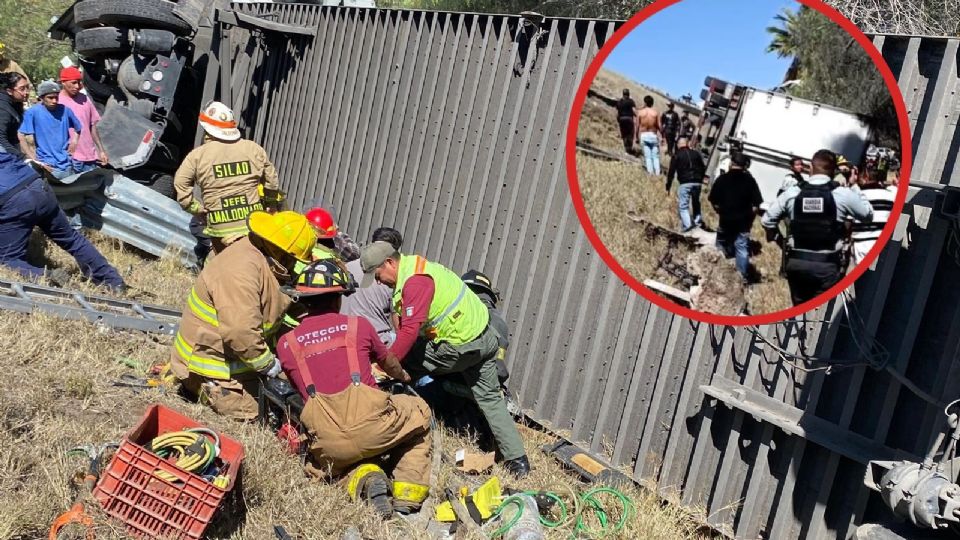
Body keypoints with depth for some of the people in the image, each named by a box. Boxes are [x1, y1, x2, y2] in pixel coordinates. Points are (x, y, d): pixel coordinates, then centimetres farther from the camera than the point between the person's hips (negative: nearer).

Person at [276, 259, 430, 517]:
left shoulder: (285, 343, 9)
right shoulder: (358, 325, 8)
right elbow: (387, 362, 27)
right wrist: (403, 376, 51)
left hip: (330, 445, 2)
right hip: (371, 425, -2)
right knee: (419, 411, 28)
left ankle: (366, 479, 3)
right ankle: (406, 498, 14)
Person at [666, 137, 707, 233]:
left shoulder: (677, 156, 3)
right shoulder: (696, 154, 14)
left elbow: (671, 172, -1)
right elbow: (703, 168, 19)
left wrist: (668, 186, 3)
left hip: (684, 183, -4)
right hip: (697, 182, 4)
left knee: (683, 205, -2)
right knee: (696, 202, 23)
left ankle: (687, 224, -14)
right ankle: (698, 220, 18)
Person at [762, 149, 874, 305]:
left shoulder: (792, 193, 0)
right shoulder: (843, 194, -6)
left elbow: (766, 221, 6)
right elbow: (868, 215, 9)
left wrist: (776, 237, 25)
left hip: (796, 262, 2)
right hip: (827, 264, -2)